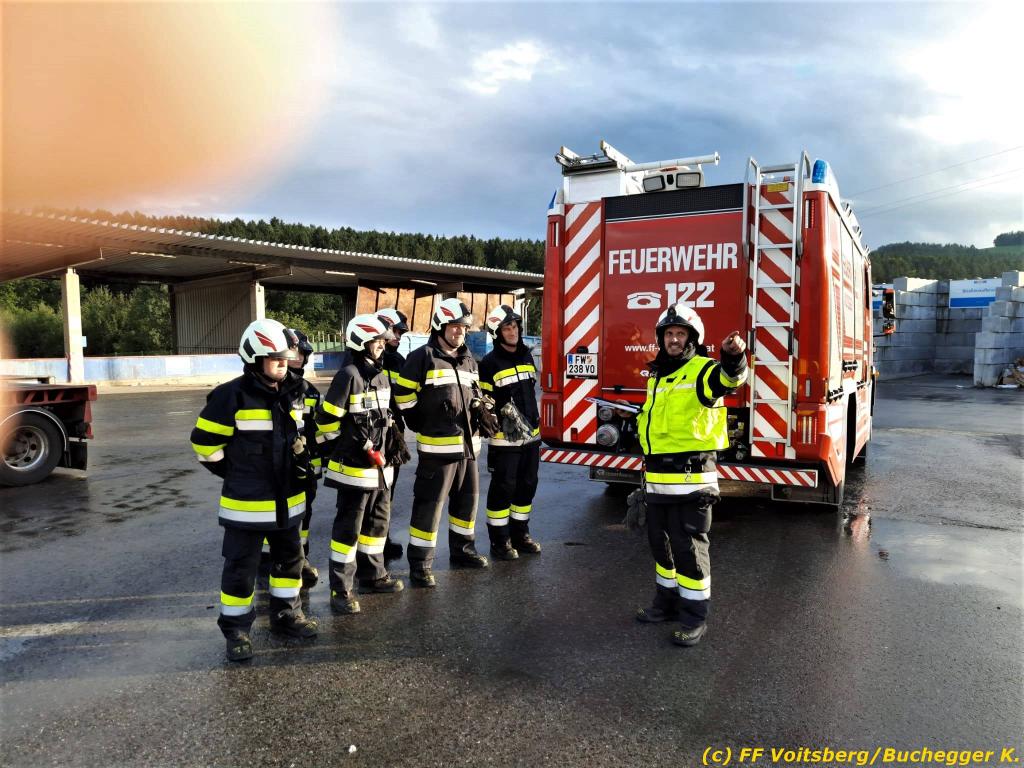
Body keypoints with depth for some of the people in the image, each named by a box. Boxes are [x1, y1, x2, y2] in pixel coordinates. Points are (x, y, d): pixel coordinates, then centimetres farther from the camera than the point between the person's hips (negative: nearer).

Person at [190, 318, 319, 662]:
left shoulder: (292, 392, 4)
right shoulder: (232, 396, -17)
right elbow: (204, 441, -11)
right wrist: (237, 473, -5)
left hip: (288, 500, 7)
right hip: (247, 503, -6)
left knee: (290, 558, 19)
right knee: (241, 567, 6)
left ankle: (286, 614, 36)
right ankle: (235, 629, 22)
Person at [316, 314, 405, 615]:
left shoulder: (380, 375, 11)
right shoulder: (348, 375, -16)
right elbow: (327, 418, -16)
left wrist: (390, 443, 16)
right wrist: (354, 446, -10)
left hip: (379, 465, 9)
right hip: (354, 466, -9)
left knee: (378, 520, 18)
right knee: (349, 527, -1)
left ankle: (373, 574, 34)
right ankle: (341, 589, 8)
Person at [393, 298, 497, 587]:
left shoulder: (469, 361, 14)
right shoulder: (422, 357, -8)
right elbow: (404, 396, -7)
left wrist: (483, 414, 5)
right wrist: (423, 426, -6)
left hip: (467, 444, 8)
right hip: (437, 446, -7)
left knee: (467, 498, 18)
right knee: (429, 504, -4)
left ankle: (462, 549, 36)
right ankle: (420, 564, 4)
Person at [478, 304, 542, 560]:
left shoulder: (527, 355, 11)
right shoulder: (490, 363, -10)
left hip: (531, 434, 7)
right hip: (505, 438, -7)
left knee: (527, 486, 13)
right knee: (503, 488, 0)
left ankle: (520, 534, 27)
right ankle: (499, 540, 11)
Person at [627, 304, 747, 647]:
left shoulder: (703, 370, -9)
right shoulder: (657, 376, 16)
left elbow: (730, 378, -33)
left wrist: (733, 358, -57)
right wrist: (648, 470, 26)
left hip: (690, 479, -8)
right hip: (657, 477, 8)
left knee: (689, 548, -1)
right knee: (661, 543, 18)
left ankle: (695, 617, 12)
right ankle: (667, 601, 35)